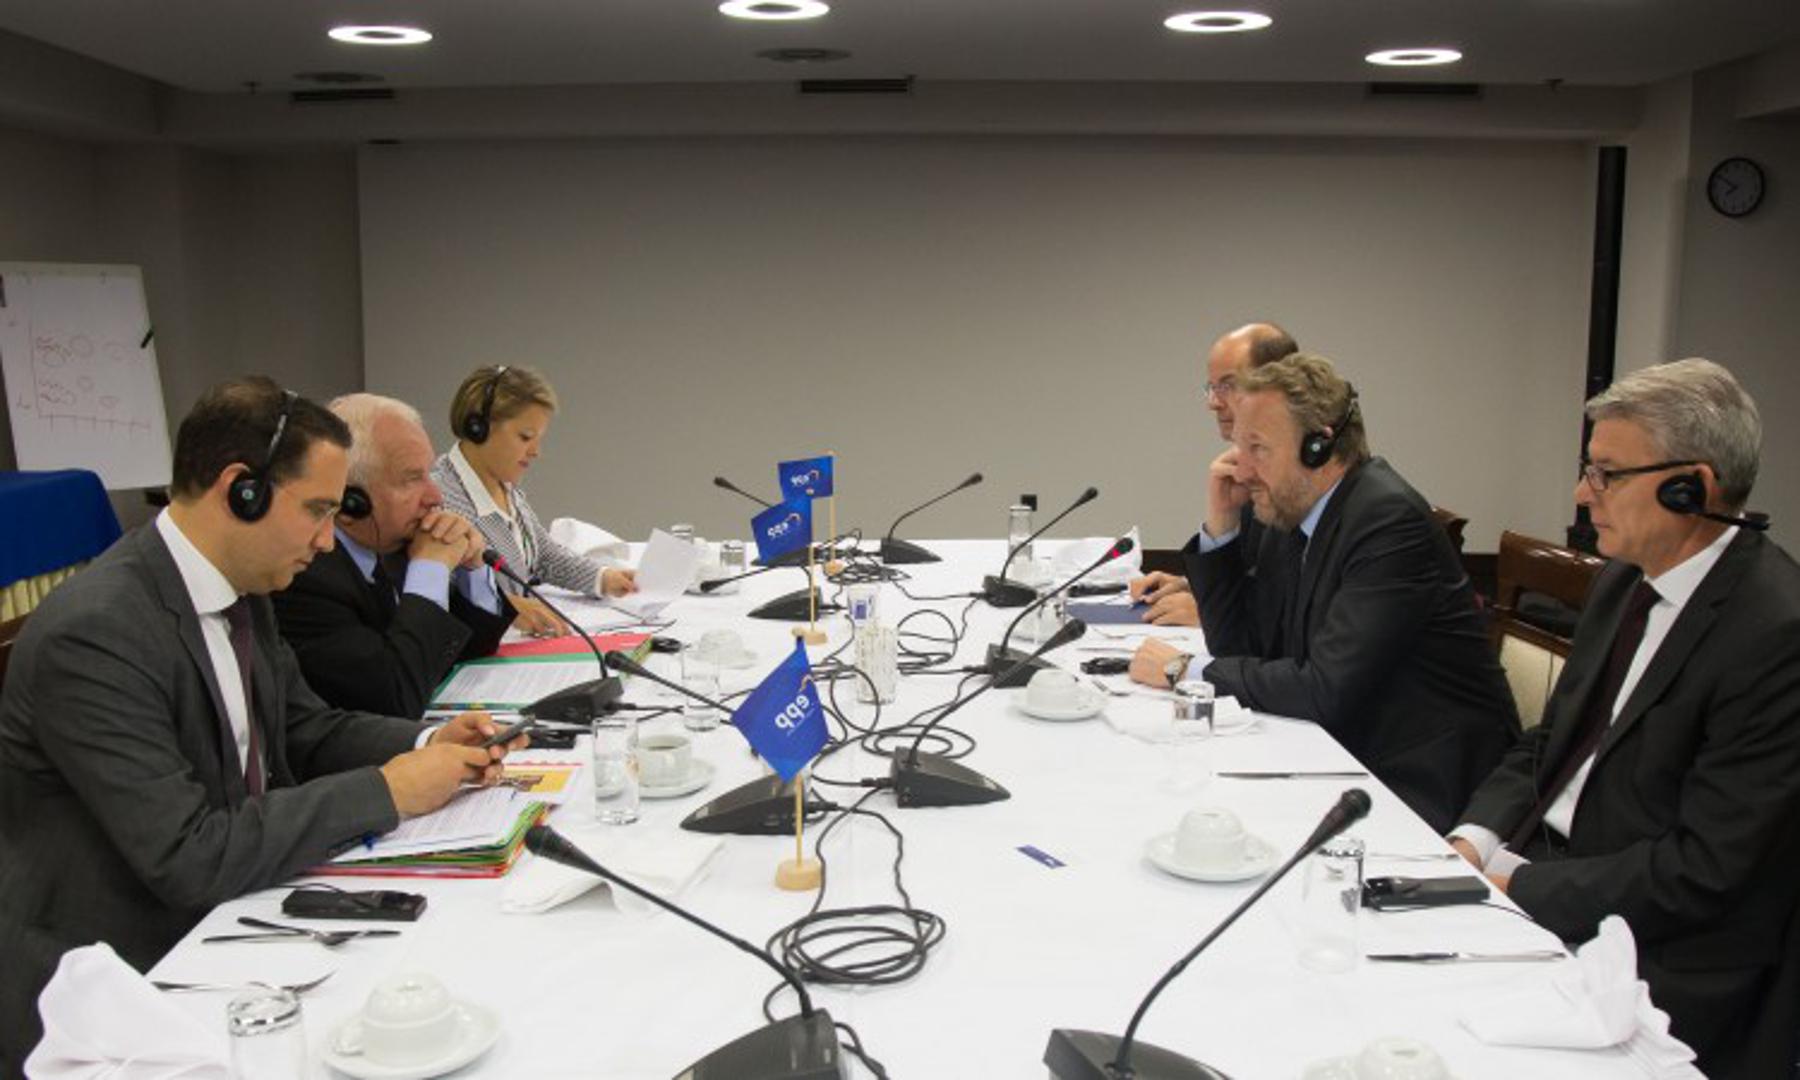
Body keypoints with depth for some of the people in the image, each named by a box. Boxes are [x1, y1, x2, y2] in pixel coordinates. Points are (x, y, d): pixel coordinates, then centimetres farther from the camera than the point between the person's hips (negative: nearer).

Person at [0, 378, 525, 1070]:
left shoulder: (239, 590, 1)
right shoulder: (93, 633, -24)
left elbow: (305, 728, 13)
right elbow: (188, 857, -26)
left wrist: (427, 745, -5)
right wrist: (385, 792, -21)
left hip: (222, 918, 8)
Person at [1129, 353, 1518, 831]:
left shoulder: (1391, 520, -21)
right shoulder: (1293, 512, 4)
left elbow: (1326, 691, -26)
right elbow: (1241, 644, 8)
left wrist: (1186, 671, -16)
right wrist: (1219, 526, -3)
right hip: (1352, 762, 7)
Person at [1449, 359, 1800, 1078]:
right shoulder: (1627, 578, 7)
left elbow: (1702, 870, -21)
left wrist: (1519, 885, -17)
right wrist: (1474, 842, -3)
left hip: (1656, 959, -7)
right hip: (1539, 871, 8)